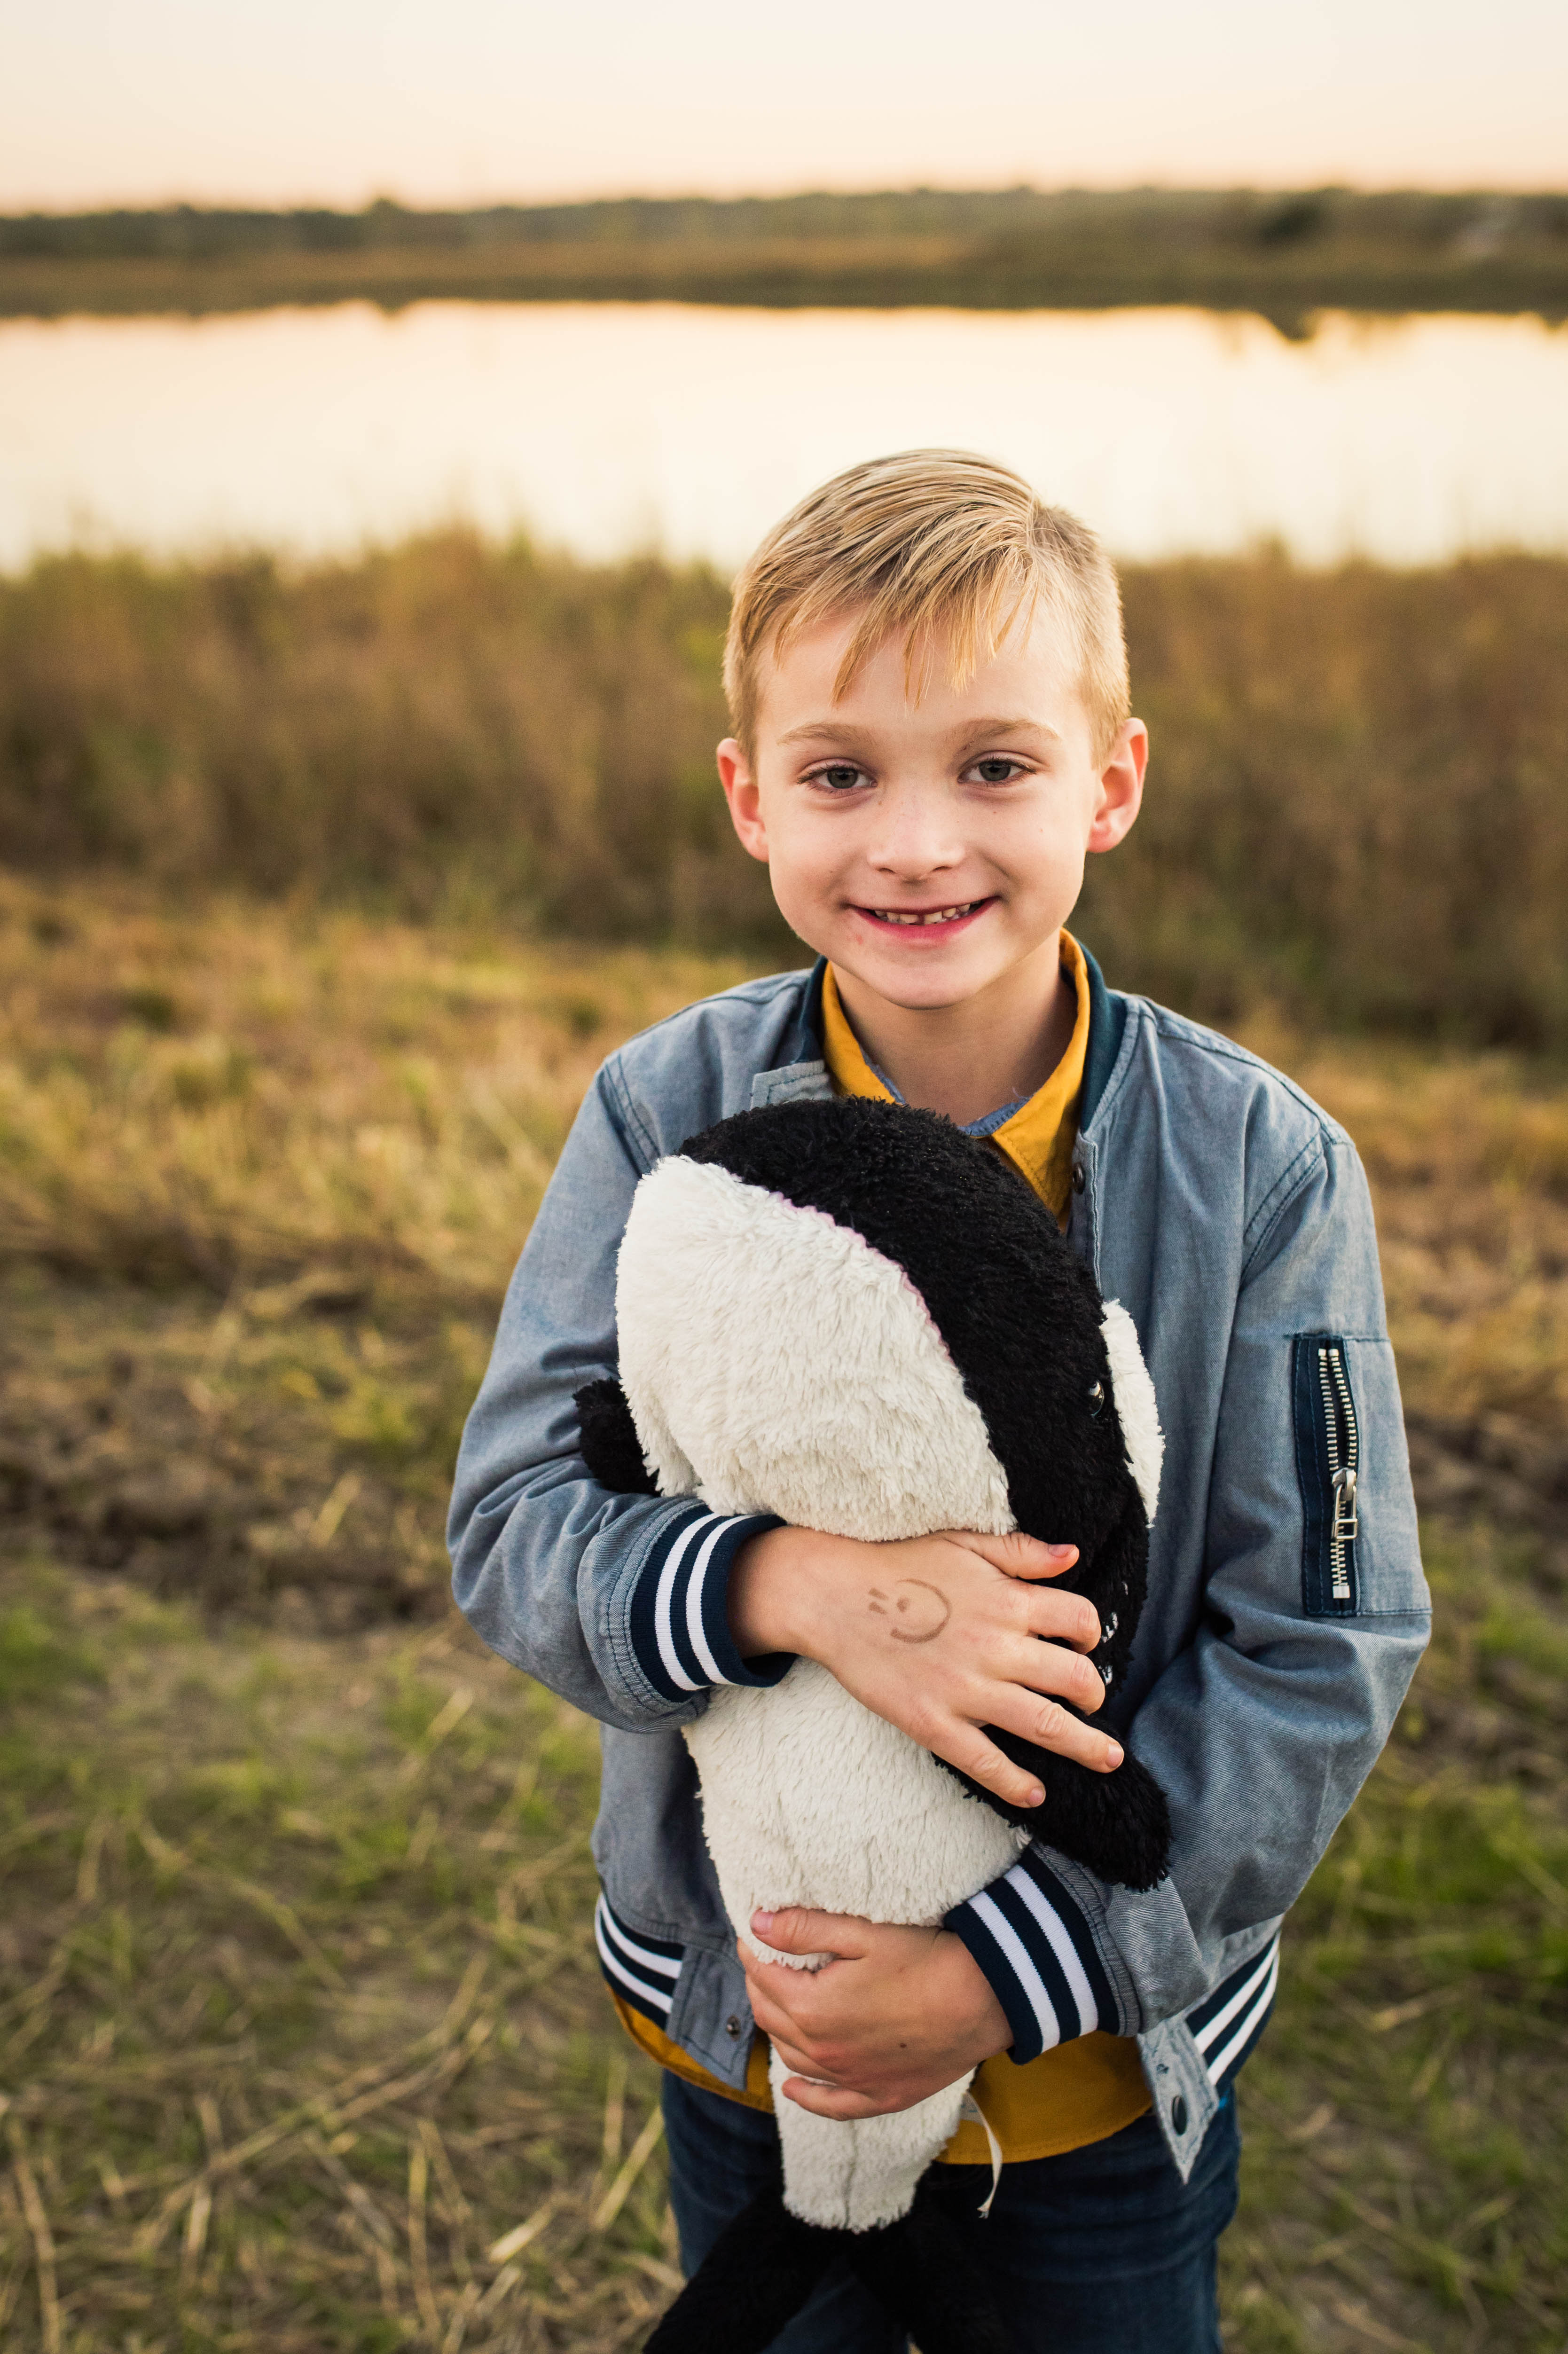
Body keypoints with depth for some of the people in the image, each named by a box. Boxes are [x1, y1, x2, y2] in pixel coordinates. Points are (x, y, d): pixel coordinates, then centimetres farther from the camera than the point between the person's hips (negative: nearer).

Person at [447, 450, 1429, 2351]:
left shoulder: (1261, 1167, -17)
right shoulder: (666, 1116, -14)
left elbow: (1321, 1657, -15)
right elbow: (514, 1528, -14)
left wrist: (1009, 1973, -21)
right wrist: (788, 1588, -34)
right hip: (742, 2025, 1)